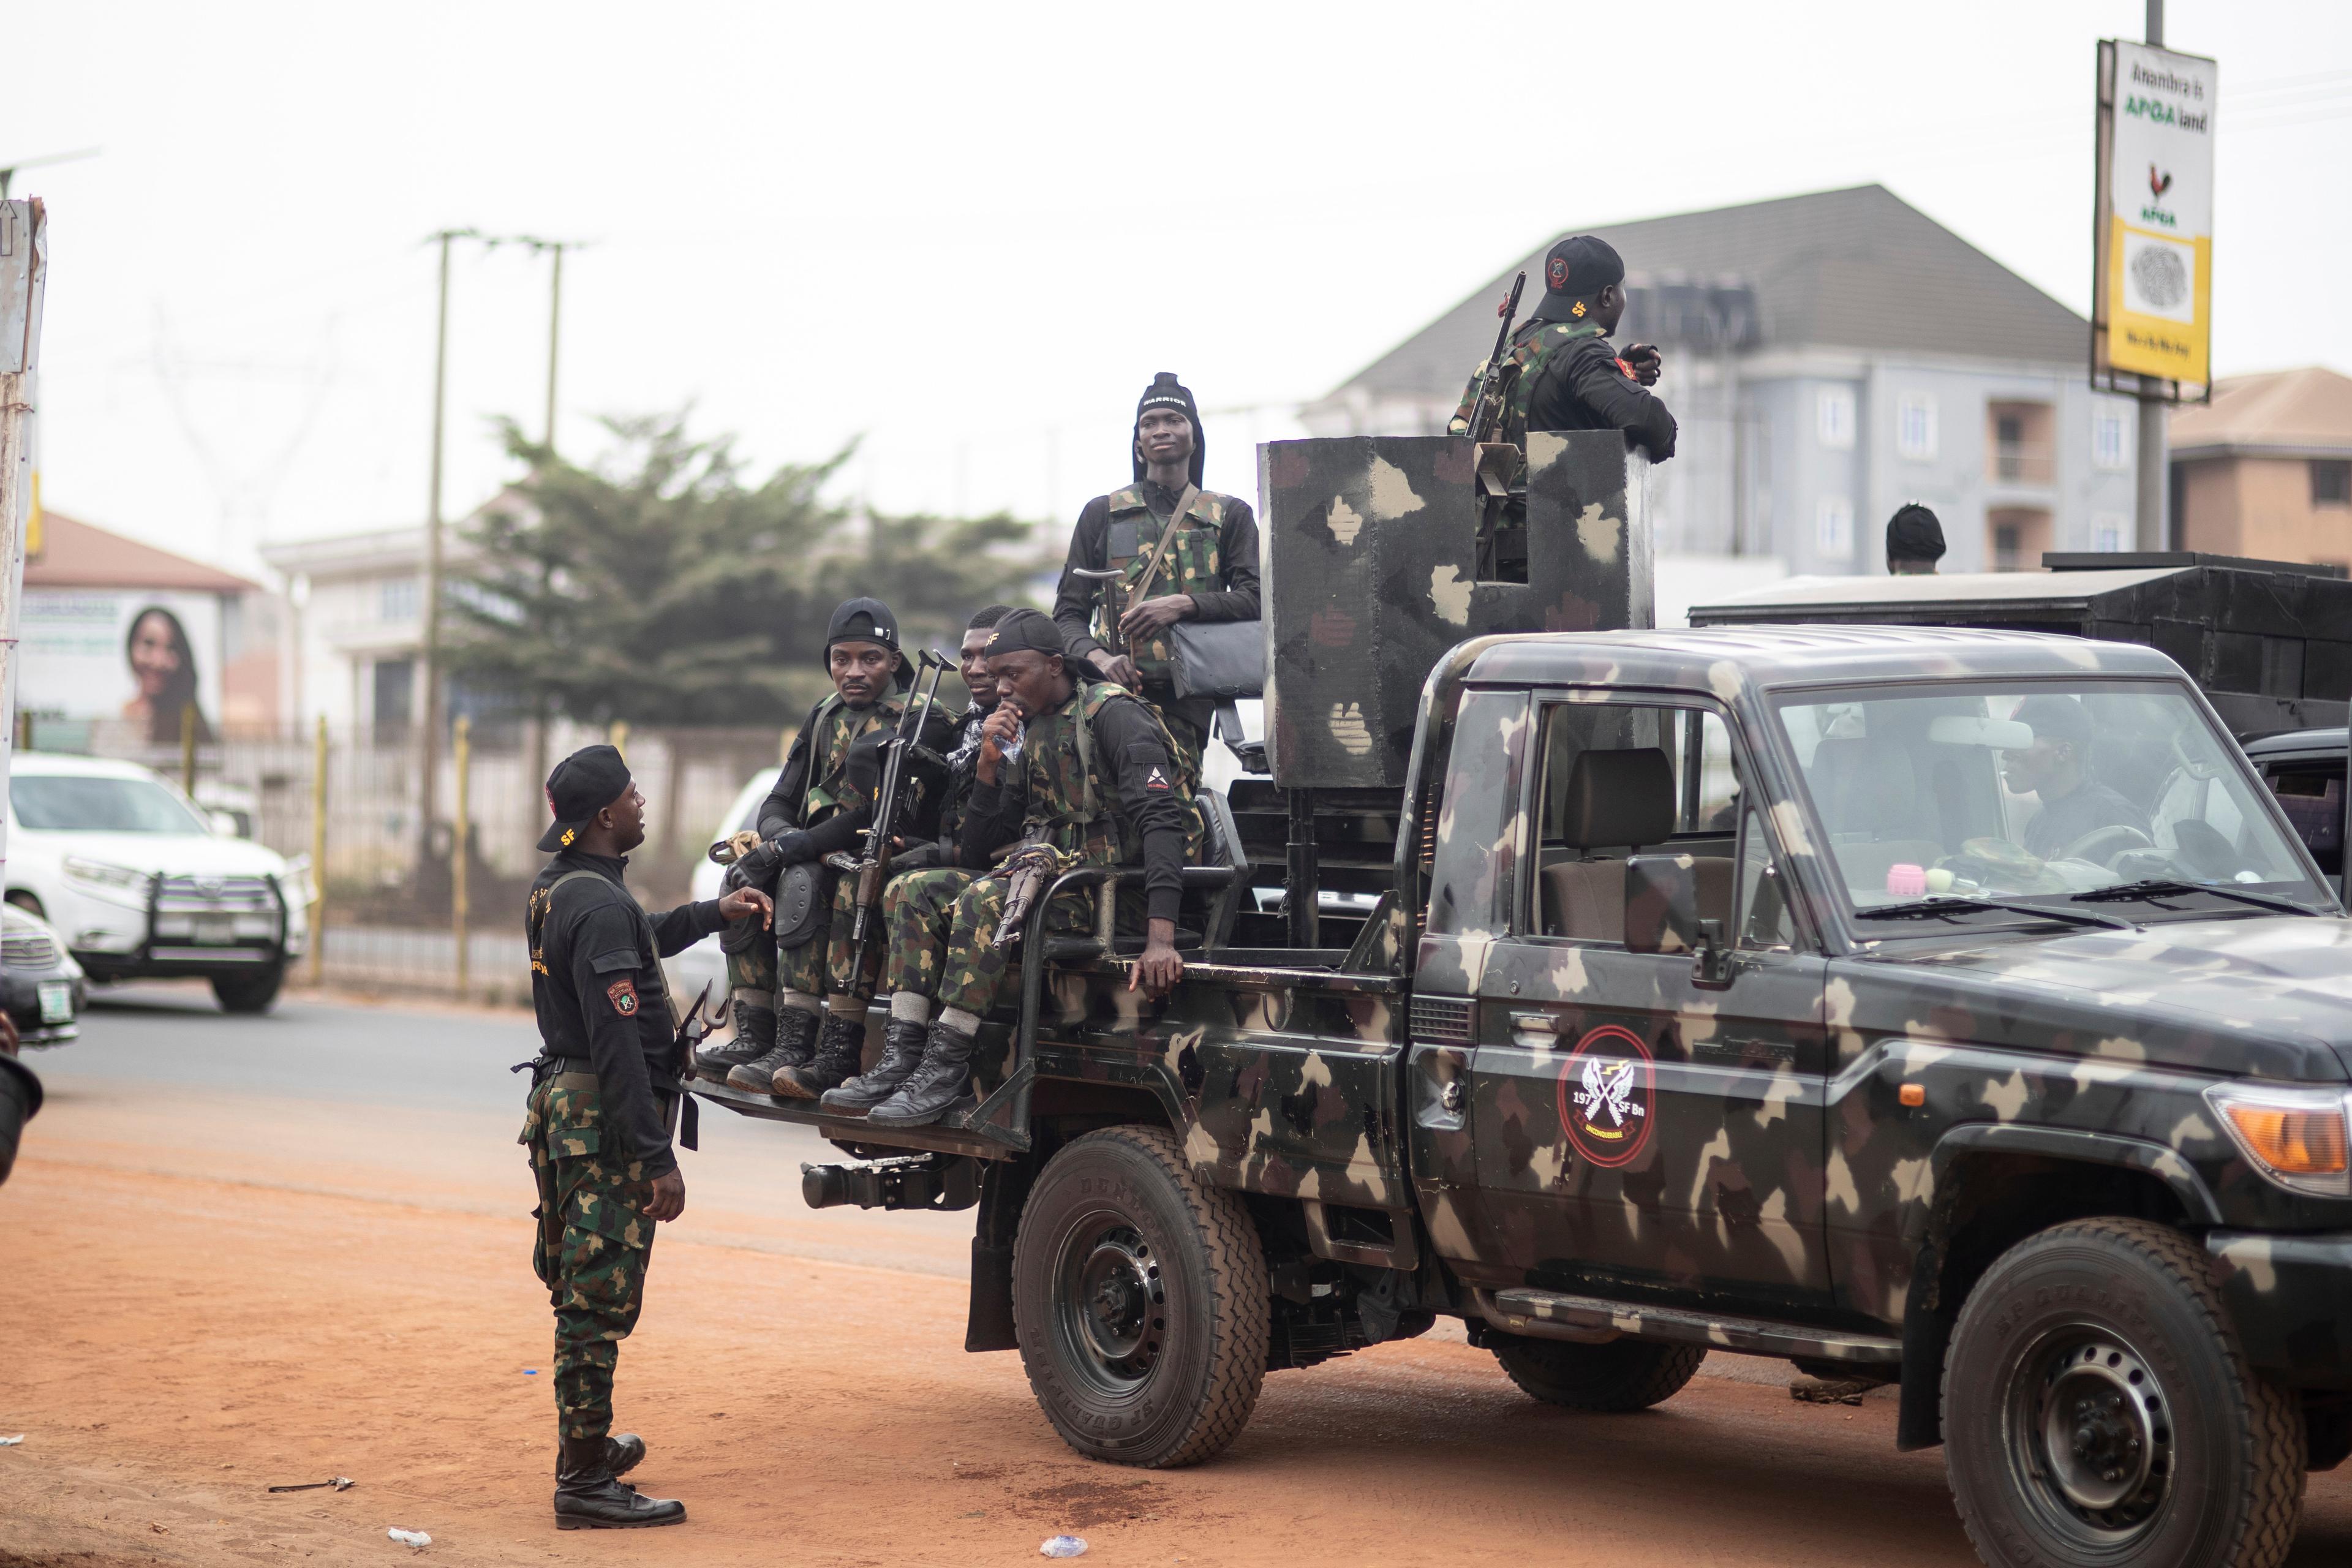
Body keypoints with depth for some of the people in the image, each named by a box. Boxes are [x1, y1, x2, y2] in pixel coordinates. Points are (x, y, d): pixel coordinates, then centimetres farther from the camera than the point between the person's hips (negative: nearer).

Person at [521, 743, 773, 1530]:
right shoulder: (600, 904, -21)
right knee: (600, 1299, -6)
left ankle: (585, 1442, 34)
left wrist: (715, 913, 34)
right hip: (605, 1120, -10)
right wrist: (658, 1159, -24)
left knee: (581, 1293, 21)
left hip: (561, 1109, 10)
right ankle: (585, 1483, -3)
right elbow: (618, 1044, -24)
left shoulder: (554, 890, 10)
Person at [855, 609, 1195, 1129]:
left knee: (986, 898, -31)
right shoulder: (1032, 738, 16)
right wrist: (988, 766, -1)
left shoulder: (1112, 715, -10)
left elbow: (1161, 820, -24)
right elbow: (976, 852, 16)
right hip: (1051, 880, 9)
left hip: (1116, 895, -9)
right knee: (915, 892, -3)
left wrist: (1161, 937, -36)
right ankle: (901, 1054, -14)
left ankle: (947, 1063, -27)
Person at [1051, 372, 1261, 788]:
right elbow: (1069, 613, 14)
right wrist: (1098, 657, -9)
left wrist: (1183, 605, -14)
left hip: (1188, 692, 0)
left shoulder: (1231, 516, 20)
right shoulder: (1103, 514, 20)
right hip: (1118, 685, 0)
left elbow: (1255, 598, 4)